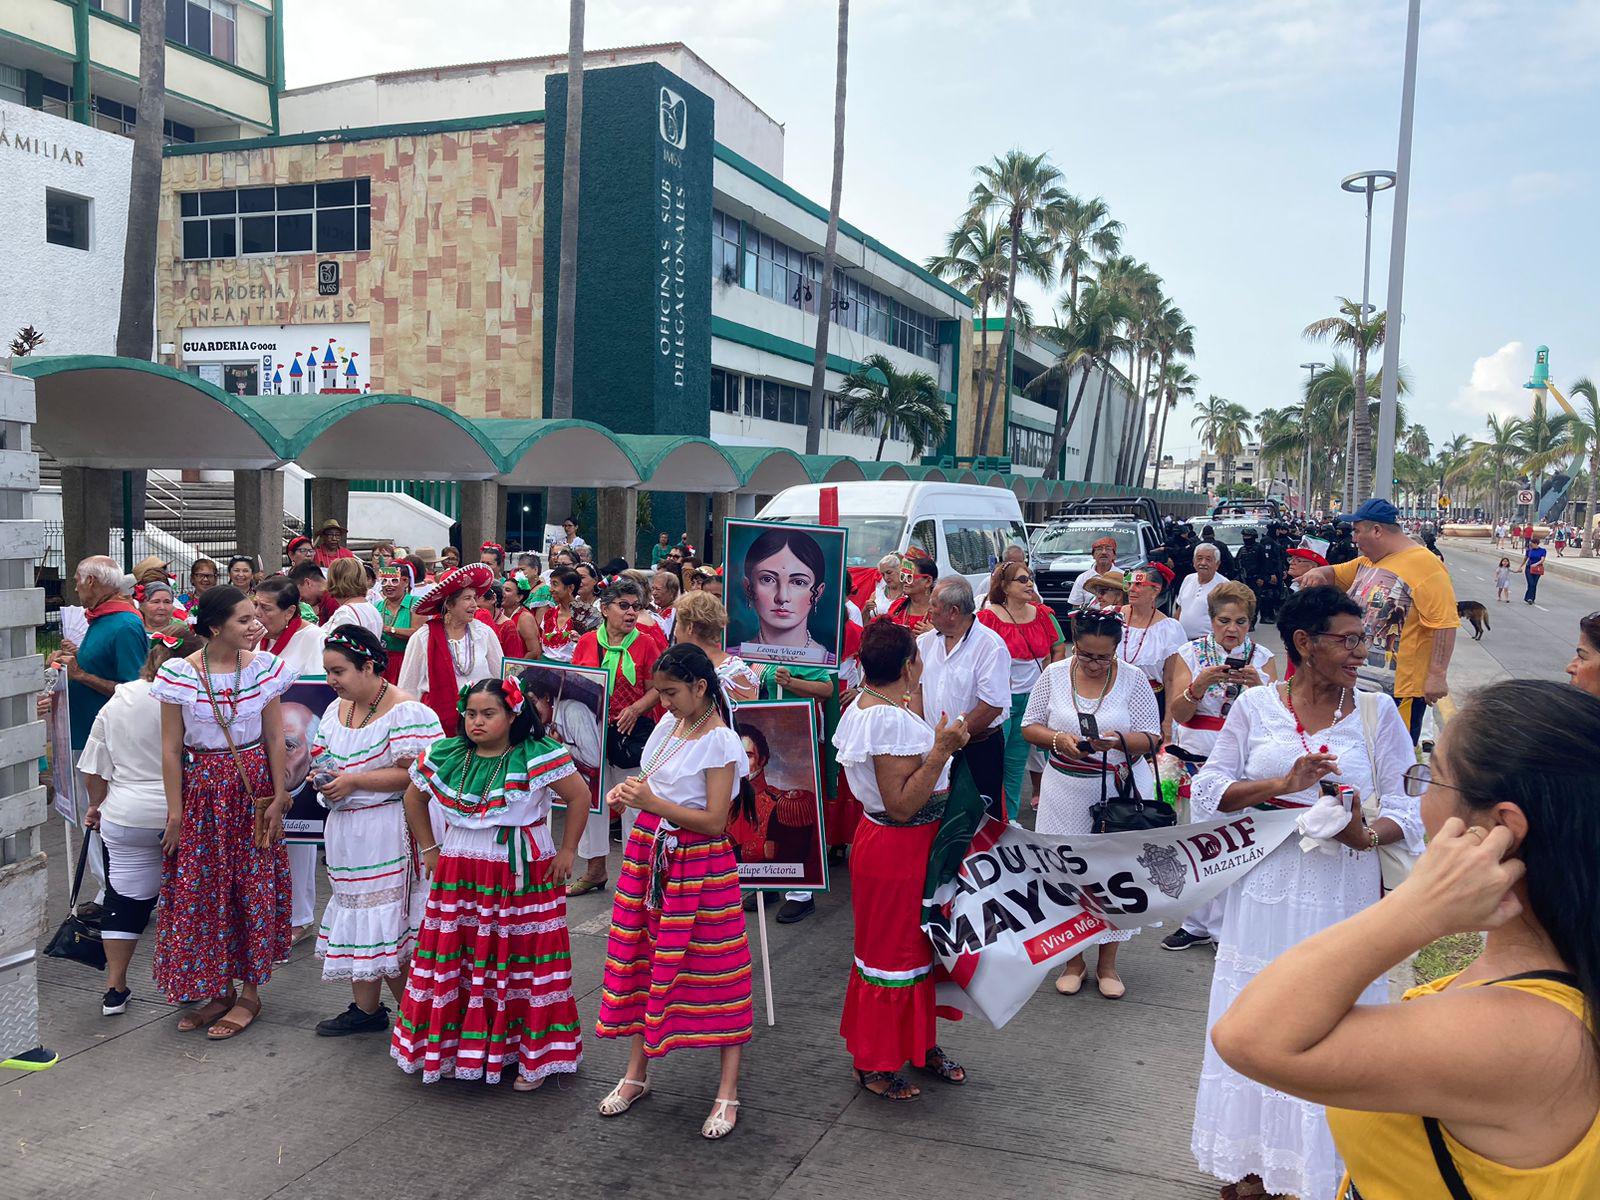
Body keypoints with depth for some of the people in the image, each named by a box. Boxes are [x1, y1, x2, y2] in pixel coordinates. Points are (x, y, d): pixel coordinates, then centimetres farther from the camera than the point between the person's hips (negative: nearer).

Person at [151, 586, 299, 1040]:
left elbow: (275, 738, 1)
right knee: (199, 889, 6)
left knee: (255, 888, 5)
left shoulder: (265, 667, -4)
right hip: (201, 788, 0)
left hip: (253, 787, 0)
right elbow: (171, 749, -3)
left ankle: (249, 993, 18)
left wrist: (278, 798, -2)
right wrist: (175, 812, -4)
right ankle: (216, 990, 23)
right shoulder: (178, 674, -8)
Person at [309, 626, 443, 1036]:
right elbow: (324, 757, 22)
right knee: (357, 914, 13)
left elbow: (411, 773, -21)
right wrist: (323, 778, -1)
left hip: (386, 833, -8)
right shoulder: (337, 709, 12)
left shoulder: (405, 711, -14)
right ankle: (365, 1008, 24)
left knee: (390, 921, -4)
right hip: (346, 832, 8)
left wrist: (353, 781, -20)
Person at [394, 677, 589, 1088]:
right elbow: (414, 797, 17)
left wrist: (567, 851, -6)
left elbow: (580, 796, -8)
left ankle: (535, 1055, 17)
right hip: (458, 877, 4)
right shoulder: (444, 756, 1)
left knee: (521, 961, 3)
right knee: (452, 961, 8)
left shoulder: (537, 756, -13)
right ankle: (449, 1046, 25)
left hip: (521, 879, -4)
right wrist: (429, 848, 14)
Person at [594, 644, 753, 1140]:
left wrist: (651, 802, -24)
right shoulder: (669, 723, 6)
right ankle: (636, 1074, 28)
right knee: (642, 957, 13)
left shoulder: (720, 742, -17)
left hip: (698, 863, -8)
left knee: (712, 969, 0)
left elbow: (714, 821, -20)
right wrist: (628, 791, -3)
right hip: (649, 852, 8)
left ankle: (728, 1092, 11)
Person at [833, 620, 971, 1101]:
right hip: (899, 849, -10)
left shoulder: (861, 707, 4)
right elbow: (901, 805, -27)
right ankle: (874, 1063, 22)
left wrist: (938, 743, 15)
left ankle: (919, 1043, 38)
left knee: (917, 946, 22)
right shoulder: (893, 719, -27)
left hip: (883, 841, 10)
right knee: (894, 950, 5)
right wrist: (941, 751, -29)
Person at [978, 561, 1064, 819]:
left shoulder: (1042, 614, 5)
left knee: (1016, 762, 15)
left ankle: (1010, 819, 26)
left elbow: (1059, 649, 15)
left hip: (1032, 699, 5)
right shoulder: (989, 617, -11)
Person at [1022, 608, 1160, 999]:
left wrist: (1119, 740, -24)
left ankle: (1107, 963, 22)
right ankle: (1074, 960, 23)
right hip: (1066, 791, 1)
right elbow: (1030, 727, 4)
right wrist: (1058, 738, -16)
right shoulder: (1053, 675, 0)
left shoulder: (1133, 679, -4)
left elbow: (1151, 740, -4)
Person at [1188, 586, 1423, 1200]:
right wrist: (1282, 783, -15)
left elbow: (1405, 812, 0)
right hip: (1267, 890, 0)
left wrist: (1366, 835, -21)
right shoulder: (1256, 706, 0)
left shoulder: (1377, 712, 1)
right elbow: (1207, 792, -2)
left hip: (1343, 895, 0)